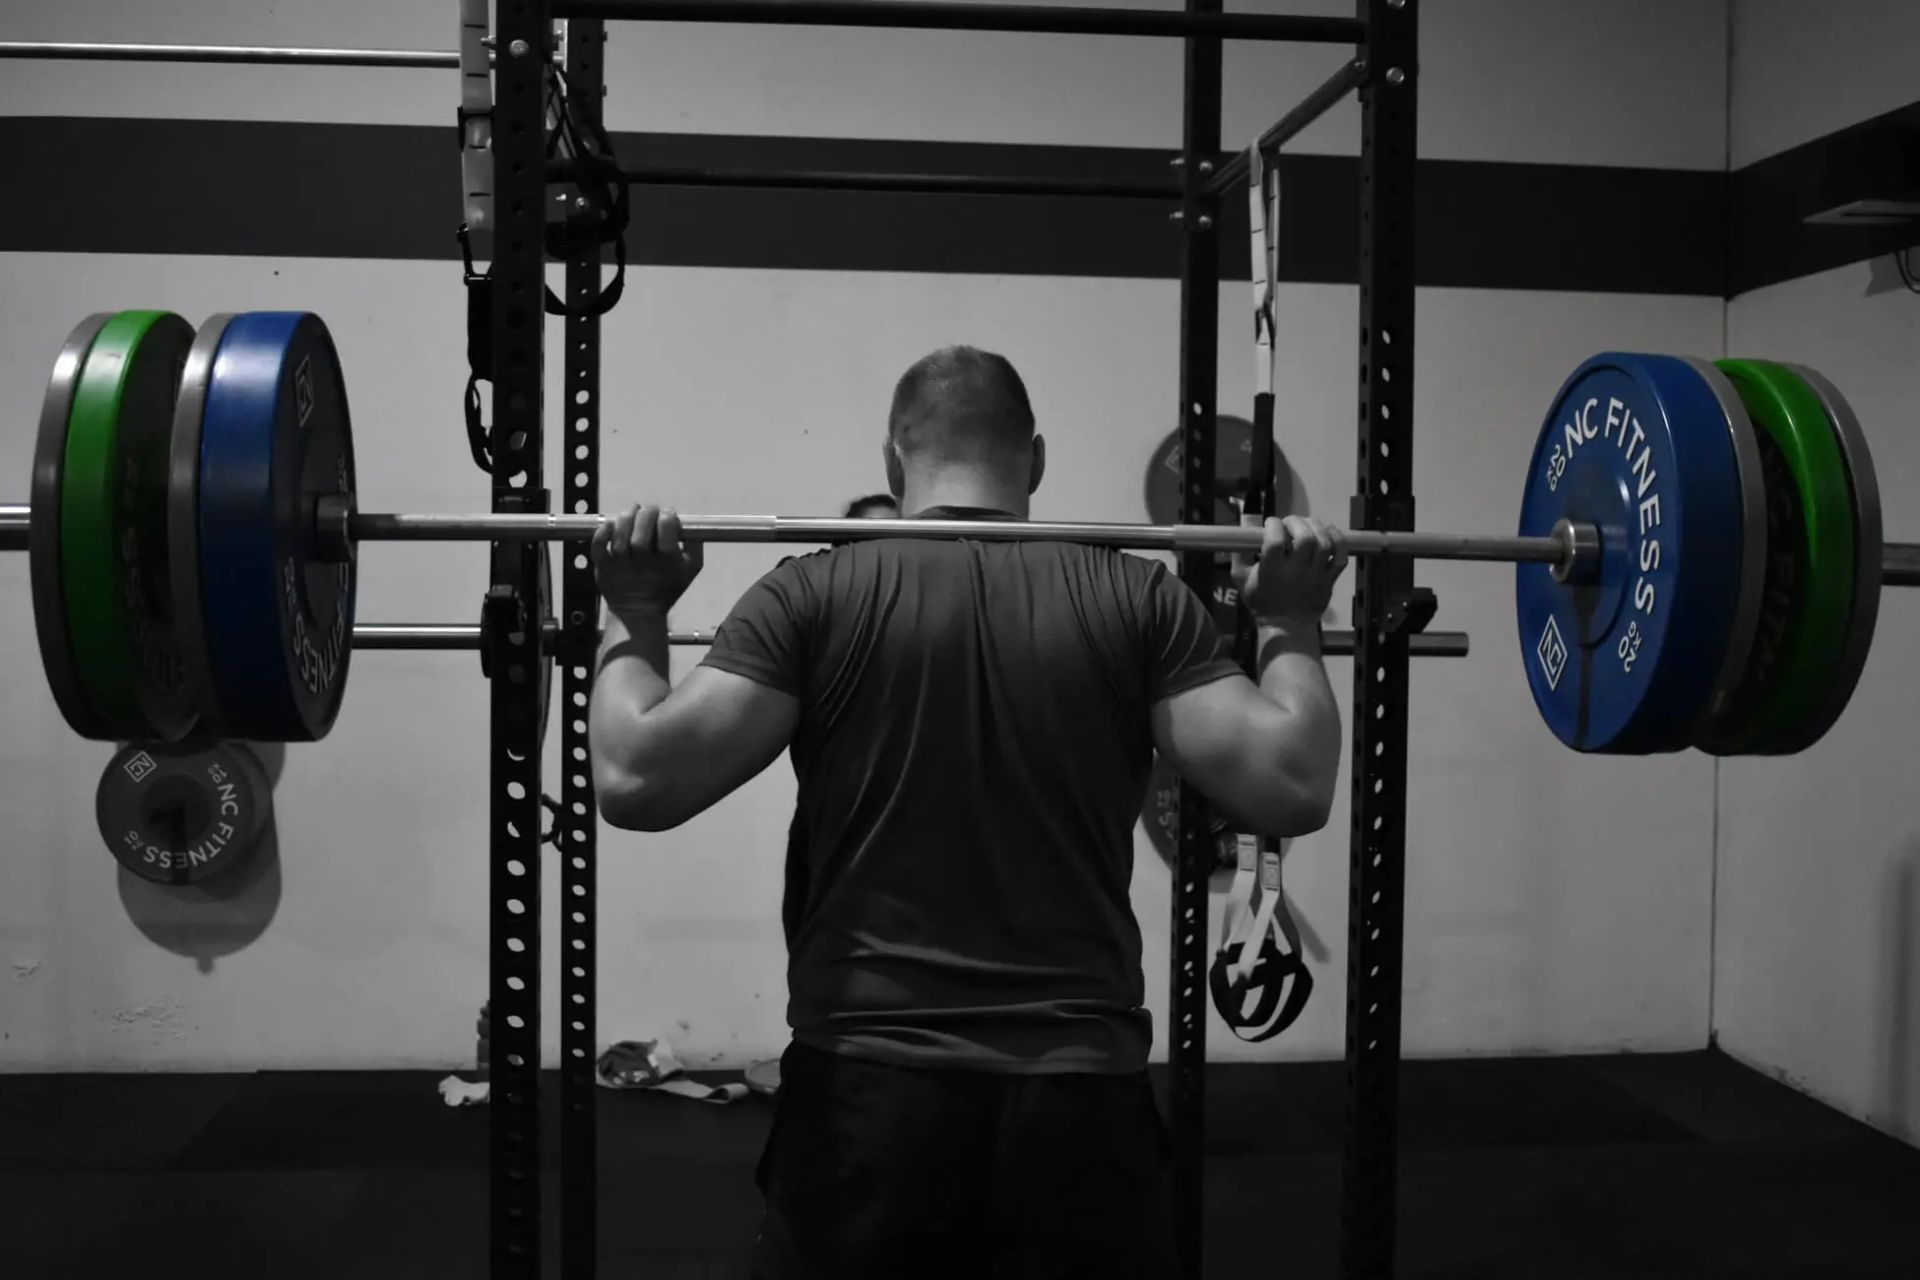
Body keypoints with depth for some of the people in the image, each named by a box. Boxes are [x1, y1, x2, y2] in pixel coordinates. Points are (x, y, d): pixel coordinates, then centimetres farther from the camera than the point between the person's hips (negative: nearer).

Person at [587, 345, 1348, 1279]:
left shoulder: (817, 595, -2)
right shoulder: (1133, 598, 2)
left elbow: (638, 779, -11)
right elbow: (1290, 787, -6)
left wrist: (634, 617, 5)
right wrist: (1290, 624, 9)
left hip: (868, 1095, -1)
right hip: (1080, 1099, 1)